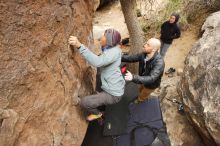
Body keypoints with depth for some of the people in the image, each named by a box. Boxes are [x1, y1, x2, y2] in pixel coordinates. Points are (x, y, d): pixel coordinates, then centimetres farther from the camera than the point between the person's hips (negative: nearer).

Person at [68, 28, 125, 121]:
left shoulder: (114, 52, -24)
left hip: (113, 94, -9)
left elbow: (97, 62, -40)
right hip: (116, 87, 9)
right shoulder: (111, 49, 1)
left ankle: (97, 113, 21)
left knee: (83, 102, -8)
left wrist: (79, 45, -43)